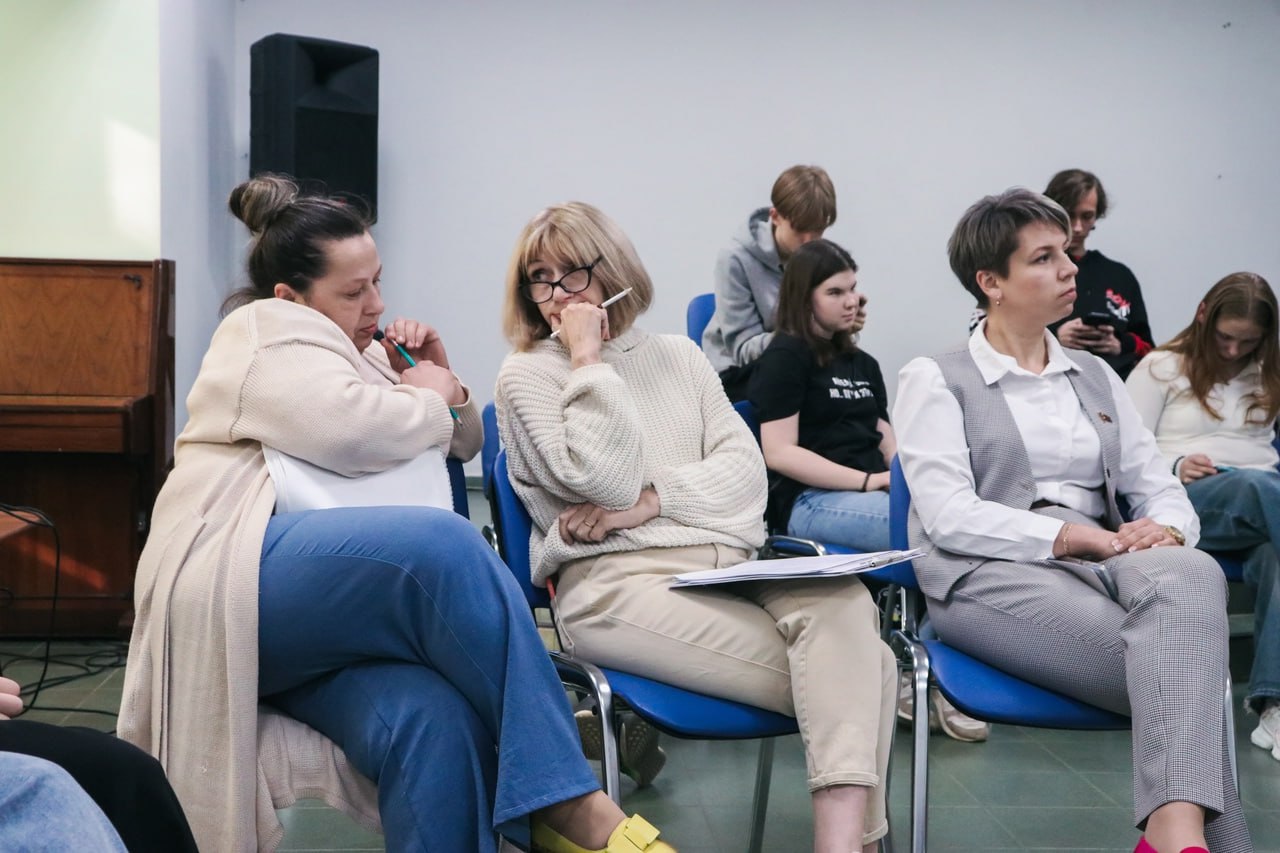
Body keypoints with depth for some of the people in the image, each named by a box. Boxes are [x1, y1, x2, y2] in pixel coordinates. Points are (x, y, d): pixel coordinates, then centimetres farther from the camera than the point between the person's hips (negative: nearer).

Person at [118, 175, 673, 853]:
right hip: (233, 585, -7)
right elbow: (349, 430, -17)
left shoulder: (359, 352, 29)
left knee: (435, 720, -29)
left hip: (326, 616, 7)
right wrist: (428, 398, 3)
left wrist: (445, 385, 16)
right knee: (446, 545, -35)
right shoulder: (270, 330, 3)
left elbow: (462, 445, 38)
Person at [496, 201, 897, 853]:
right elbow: (607, 479, -7)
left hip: (729, 559, 5)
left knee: (844, 600, -32)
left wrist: (648, 501, -7)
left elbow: (745, 468, 9)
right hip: (616, 579, -4)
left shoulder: (677, 355, 22)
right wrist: (589, 358, -5)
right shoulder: (526, 375, 8)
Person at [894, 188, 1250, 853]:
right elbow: (947, 515, -8)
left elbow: (1162, 489, 16)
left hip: (1101, 564, 4)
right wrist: (1067, 535, -20)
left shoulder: (1095, 376, 23)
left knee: (1192, 573, -34)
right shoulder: (933, 380, 7)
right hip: (990, 575, -4)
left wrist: (1165, 530, -10)